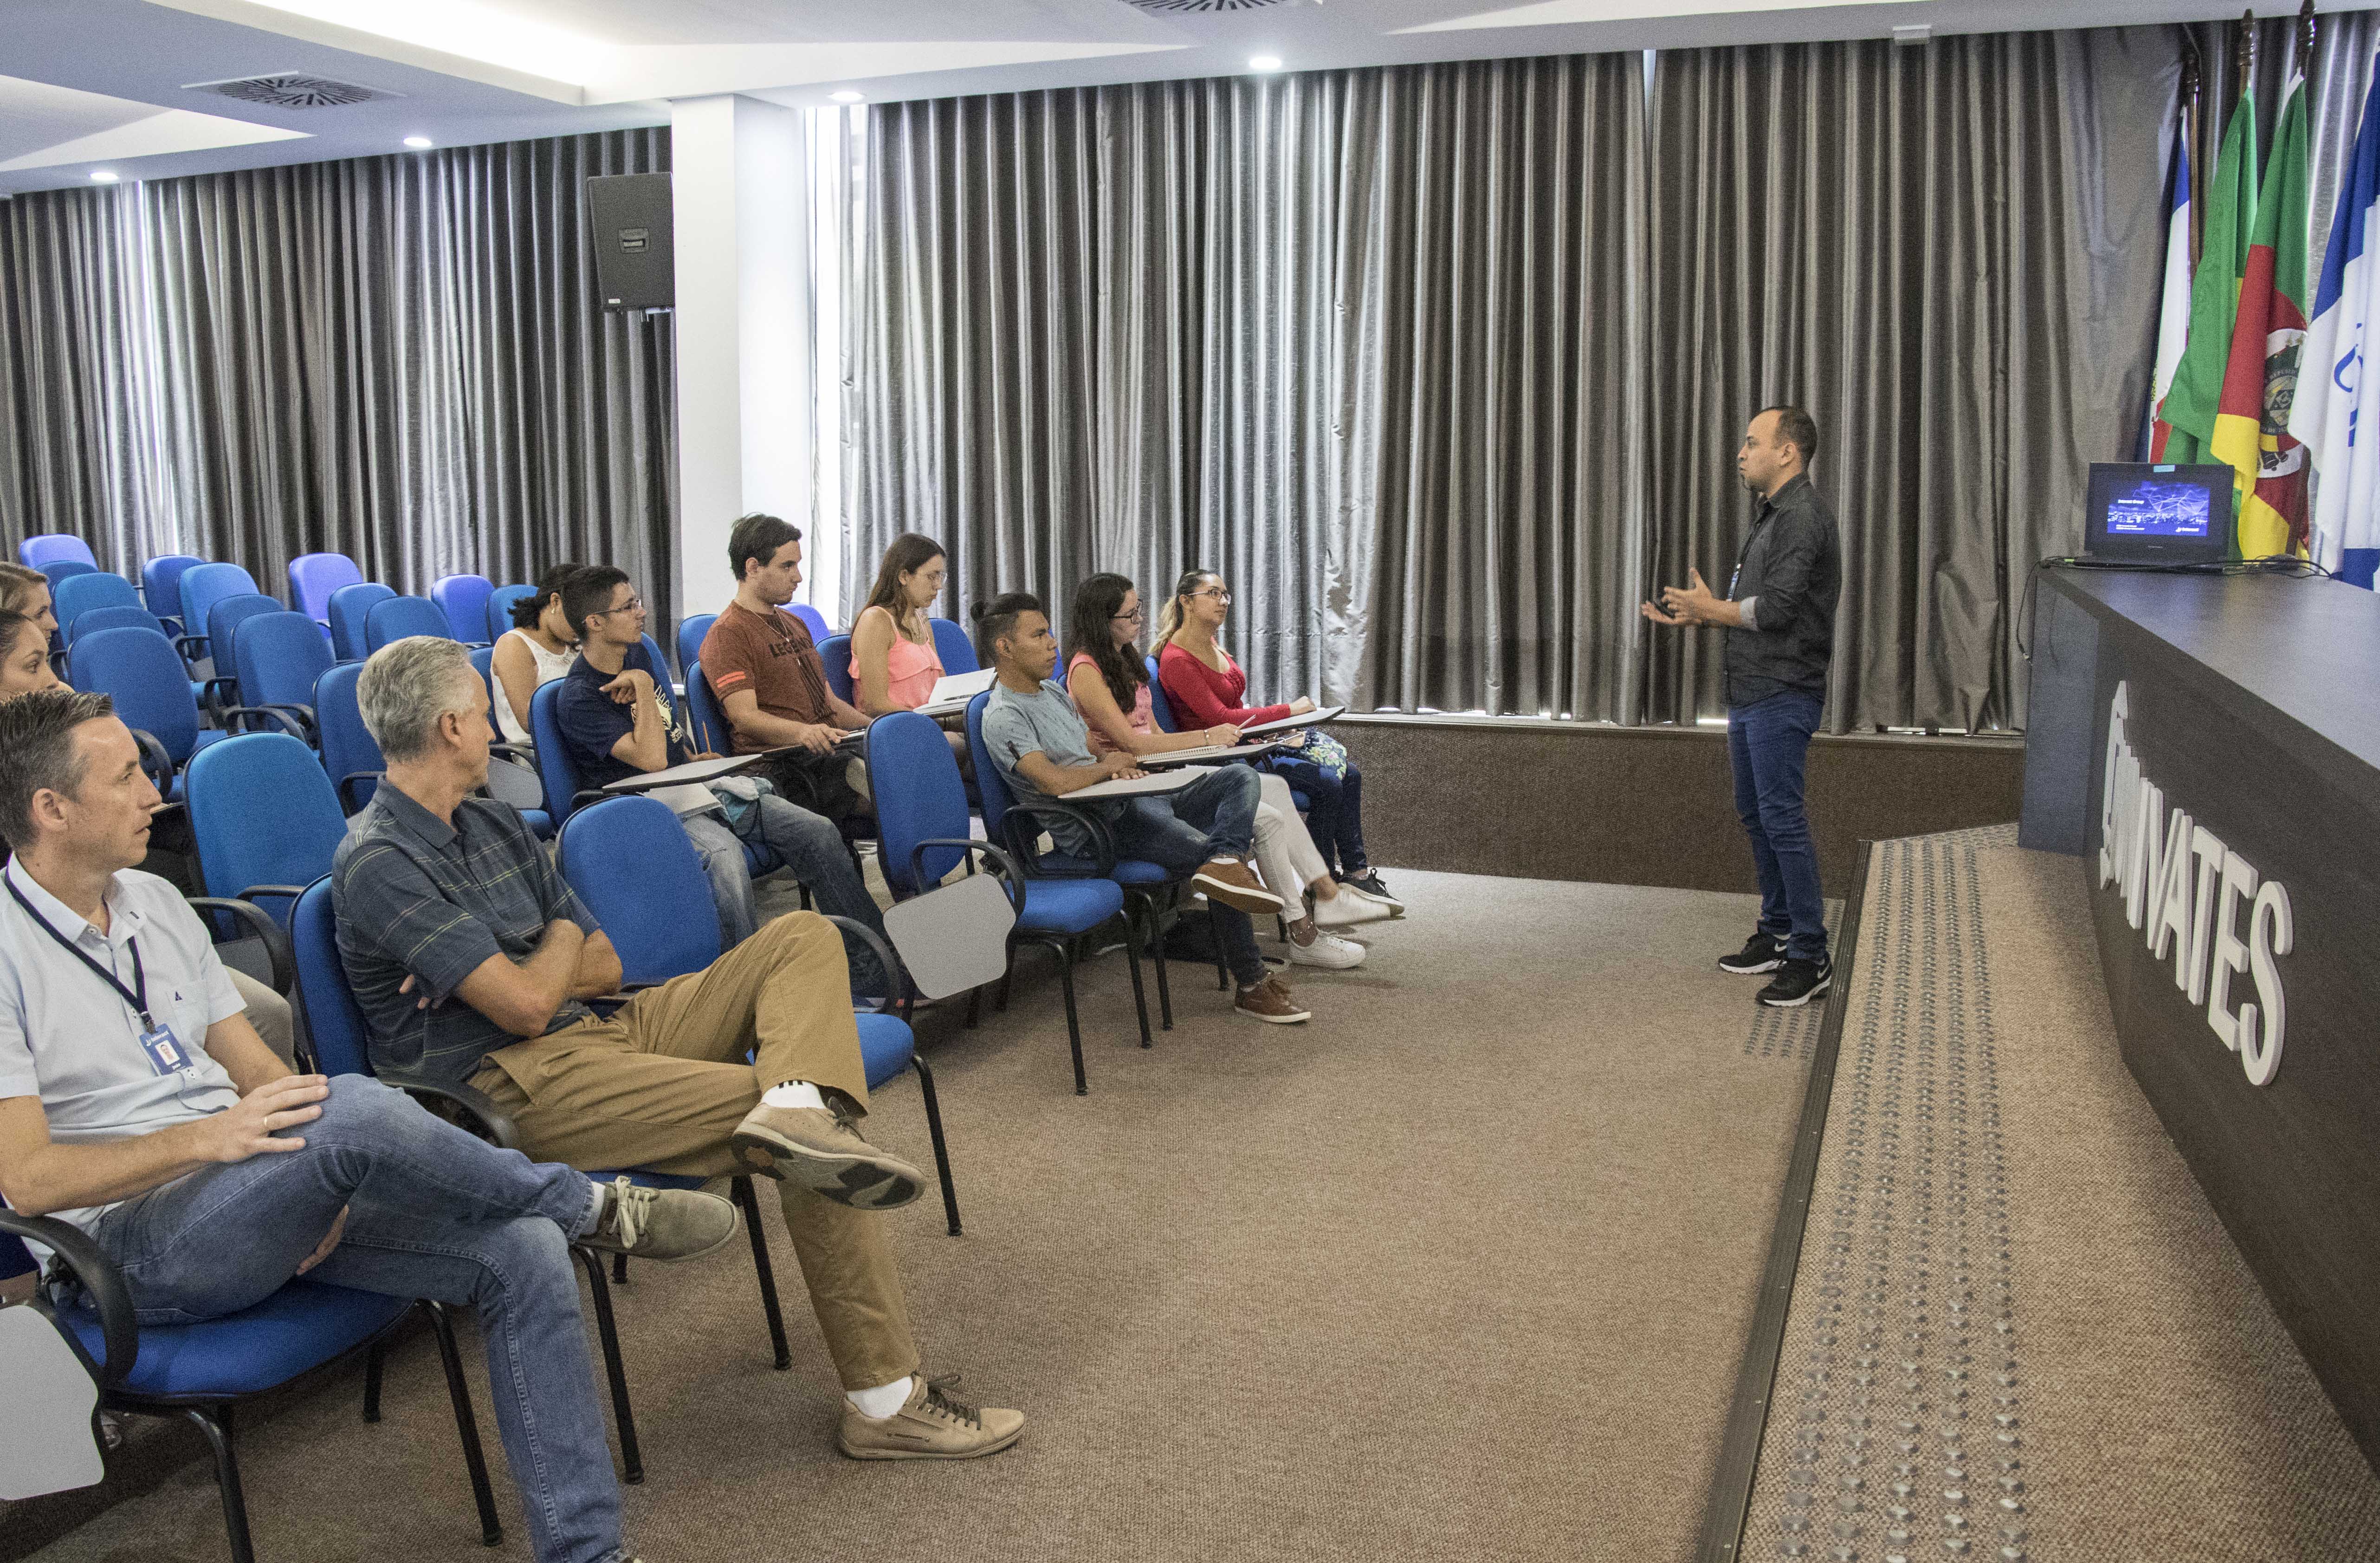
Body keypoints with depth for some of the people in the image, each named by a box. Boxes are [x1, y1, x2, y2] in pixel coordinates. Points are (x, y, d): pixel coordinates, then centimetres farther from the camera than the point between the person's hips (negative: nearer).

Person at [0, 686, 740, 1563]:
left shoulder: (154, 901, 14)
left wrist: (323, 1175, -5)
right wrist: (207, 1137, -25)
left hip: (263, 1203, 7)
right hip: (140, 1241, -7)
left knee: (523, 1252, -15)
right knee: (354, 1108, -36)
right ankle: (595, 1208, -12)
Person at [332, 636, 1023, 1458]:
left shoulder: (497, 824, 16)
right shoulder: (378, 864, -13)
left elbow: (605, 965, 16)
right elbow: (529, 1005, -20)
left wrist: (521, 973, -6)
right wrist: (562, 942, 3)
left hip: (599, 1029, 9)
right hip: (521, 1085, -9)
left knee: (804, 937, -1)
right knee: (815, 1158, -20)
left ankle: (797, 1108, -33)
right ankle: (887, 1399, -12)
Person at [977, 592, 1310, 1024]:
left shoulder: (1054, 693, 19)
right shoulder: (1003, 717, -13)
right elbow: (1055, 782, -27)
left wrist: (1118, 763, 0)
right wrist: (1109, 765, -8)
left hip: (1130, 800, 10)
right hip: (1097, 828, -10)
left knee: (1240, 777, -5)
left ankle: (1226, 861, -28)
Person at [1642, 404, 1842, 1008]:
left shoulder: (1802, 516, -14)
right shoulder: (1771, 515, 18)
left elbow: (1775, 607, -22)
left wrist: (1708, 607, -8)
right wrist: (1694, 614, 10)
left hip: (1783, 694, -11)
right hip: (1750, 689, 11)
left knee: (1783, 819, -10)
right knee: (1755, 814, 15)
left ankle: (1810, 958, -4)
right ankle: (1776, 935, 26)